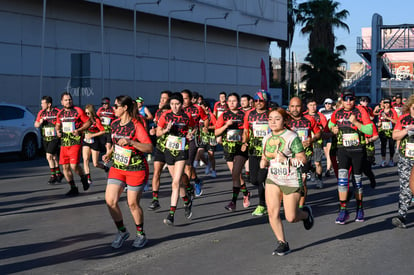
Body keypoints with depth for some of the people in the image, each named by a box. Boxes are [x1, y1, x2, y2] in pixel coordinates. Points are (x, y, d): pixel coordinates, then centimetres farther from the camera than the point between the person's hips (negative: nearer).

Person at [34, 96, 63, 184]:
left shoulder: (57, 112, -10)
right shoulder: (41, 112, 7)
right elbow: (36, 125, 13)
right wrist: (40, 122, -8)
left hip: (54, 138, -6)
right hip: (45, 138, 6)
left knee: (49, 156, -13)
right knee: (54, 157, 15)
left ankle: (53, 176, -2)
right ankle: (58, 174, 30)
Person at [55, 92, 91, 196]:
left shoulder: (78, 111, -4)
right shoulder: (60, 113, 12)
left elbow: (88, 122, -1)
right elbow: (58, 125, 26)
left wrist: (79, 130, -14)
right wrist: (58, 131, 4)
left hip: (75, 143, -6)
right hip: (64, 143, 6)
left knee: (74, 166, -15)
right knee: (65, 167, 4)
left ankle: (84, 178, 16)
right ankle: (73, 188, 16)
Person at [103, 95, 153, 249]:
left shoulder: (136, 126, -16)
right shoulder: (114, 124, 5)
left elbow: (149, 148, -23)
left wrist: (130, 142, -33)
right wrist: (109, 154, 7)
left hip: (136, 169, -6)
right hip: (117, 167, 6)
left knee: (133, 203, 2)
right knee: (110, 201, -5)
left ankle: (141, 235, 23)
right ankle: (122, 232, 15)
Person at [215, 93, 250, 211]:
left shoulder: (243, 115, 0)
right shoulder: (224, 116, 7)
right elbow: (216, 132, 3)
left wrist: (246, 142, -15)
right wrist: (226, 125, -13)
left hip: (241, 148, -4)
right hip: (228, 148, 4)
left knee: (235, 174, -14)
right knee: (237, 175, 9)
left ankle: (233, 201, -12)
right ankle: (246, 193, 33)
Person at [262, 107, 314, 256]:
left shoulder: (292, 137, -11)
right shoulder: (267, 139, 8)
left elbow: (303, 159, -12)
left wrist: (286, 160, -26)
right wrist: (263, 162, -2)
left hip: (291, 181, -5)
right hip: (272, 179, 5)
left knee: (291, 217, -1)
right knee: (272, 212, -10)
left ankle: (306, 213, 34)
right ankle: (282, 243, 6)